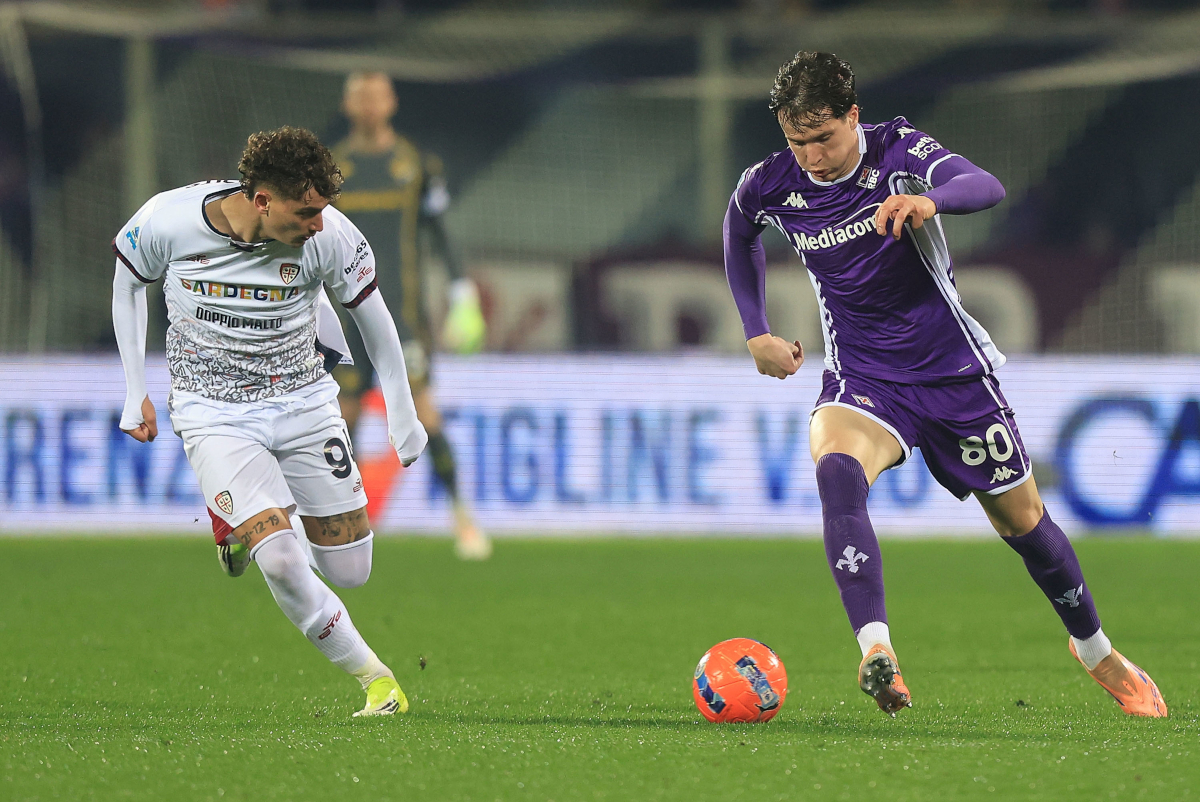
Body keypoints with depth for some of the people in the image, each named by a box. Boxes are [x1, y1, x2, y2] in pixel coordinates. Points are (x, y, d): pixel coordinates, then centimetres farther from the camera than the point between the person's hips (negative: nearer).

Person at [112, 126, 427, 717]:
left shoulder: (328, 236, -19)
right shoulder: (167, 222, -21)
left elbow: (373, 317, -1)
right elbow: (127, 285, 2)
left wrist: (403, 420, 6)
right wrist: (135, 394, 4)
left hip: (303, 402, 2)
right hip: (214, 416, -2)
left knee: (349, 571, 4)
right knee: (282, 561, -22)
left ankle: (246, 520, 33)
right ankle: (373, 678, -3)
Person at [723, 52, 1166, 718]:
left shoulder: (899, 150, -16)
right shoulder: (768, 187, -8)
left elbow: (985, 187, -35)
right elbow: (740, 236, 17)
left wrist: (930, 199, -57)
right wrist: (756, 333, 13)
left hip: (950, 364, -1)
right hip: (860, 378, 1)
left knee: (1020, 518, 10)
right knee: (836, 469, -33)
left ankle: (1094, 650, 37)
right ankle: (877, 655, -44)